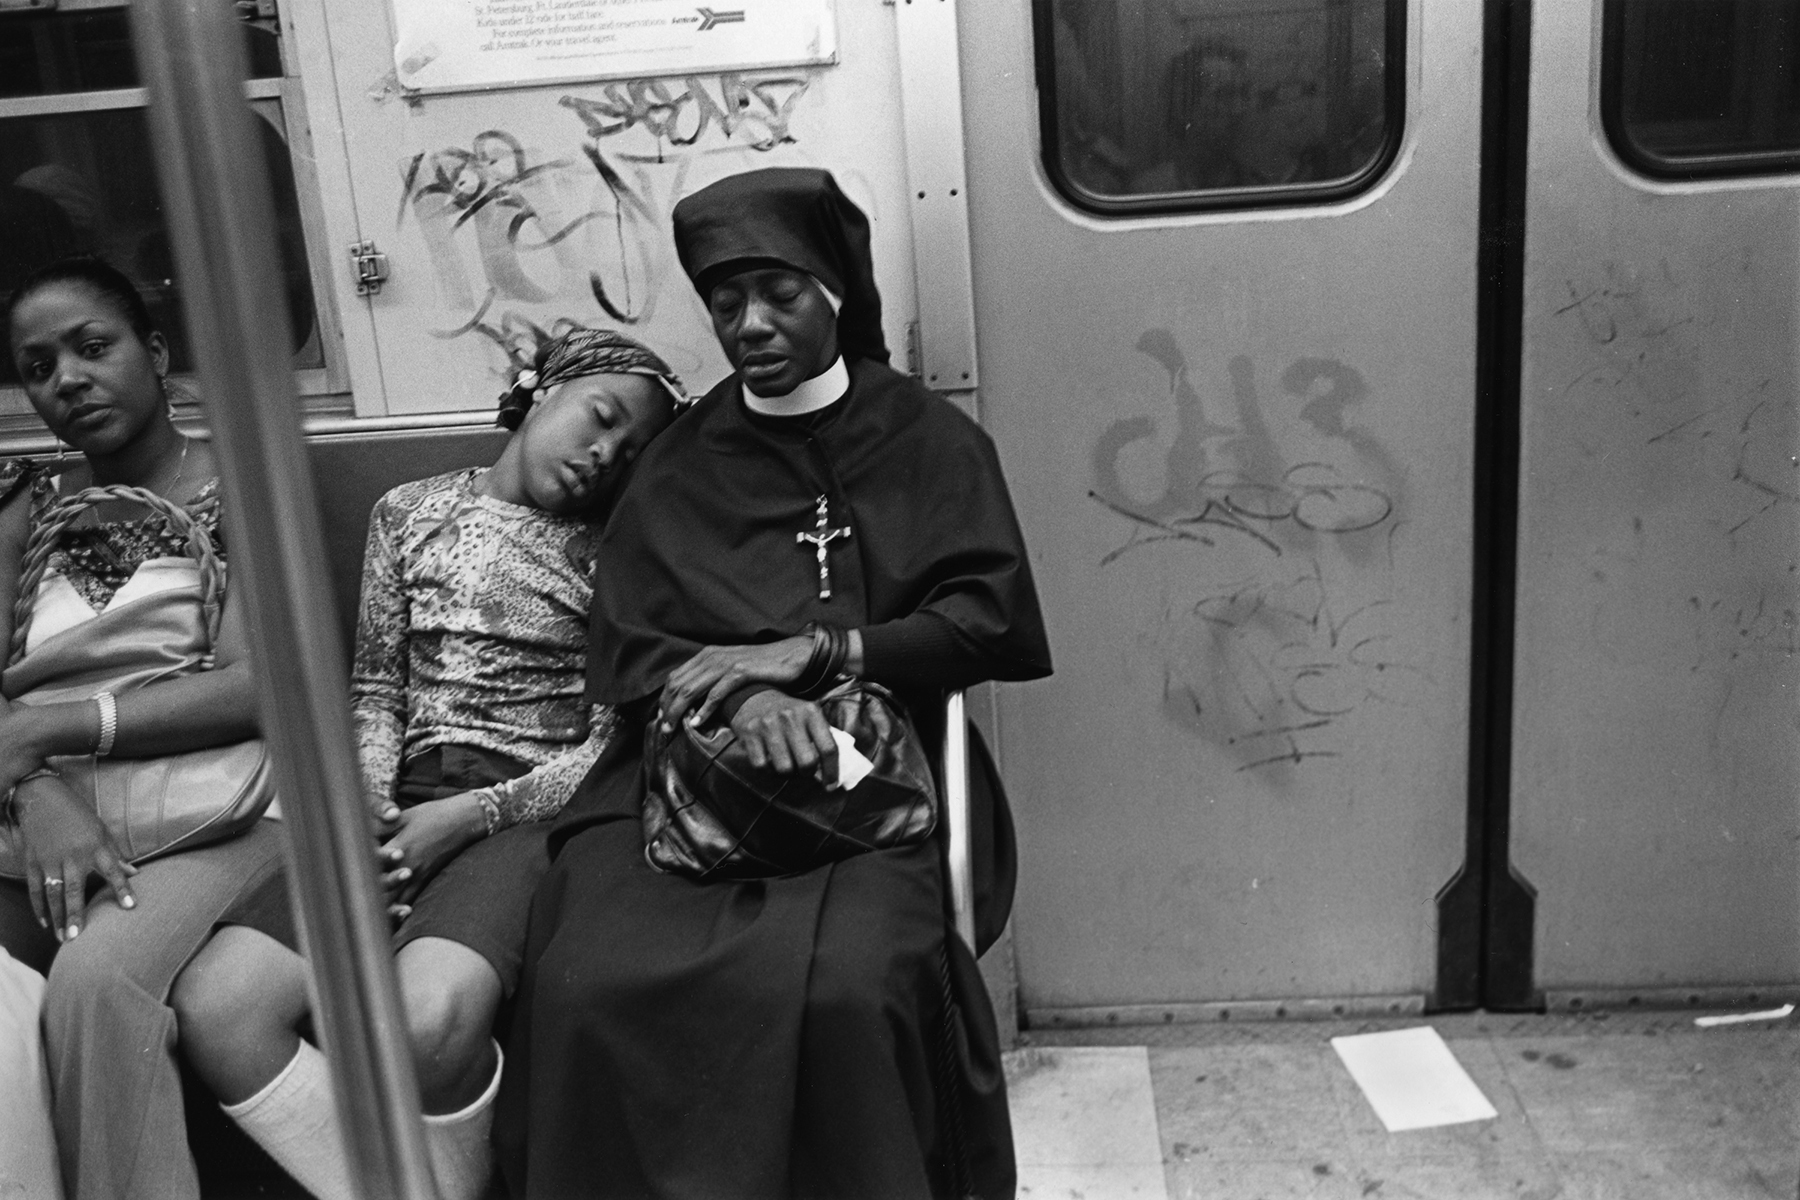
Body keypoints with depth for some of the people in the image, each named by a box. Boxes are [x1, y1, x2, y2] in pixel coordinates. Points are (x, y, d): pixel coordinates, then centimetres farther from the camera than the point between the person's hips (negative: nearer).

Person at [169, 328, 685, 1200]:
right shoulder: (412, 512, 15)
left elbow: (612, 741, -1)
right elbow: (377, 682, 14)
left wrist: (468, 817, -12)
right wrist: (368, 810, -4)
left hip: (528, 808, -3)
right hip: (404, 806, 4)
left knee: (430, 1012, -34)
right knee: (214, 1004, -21)